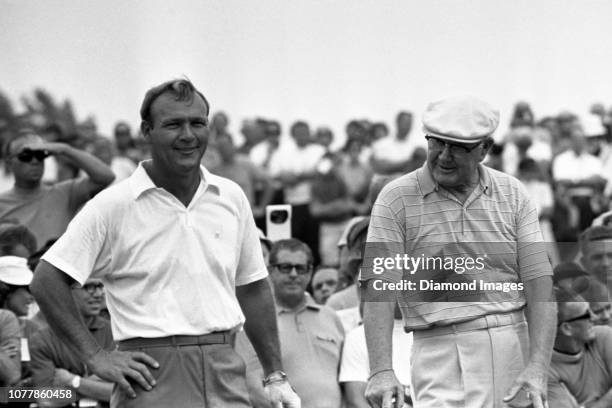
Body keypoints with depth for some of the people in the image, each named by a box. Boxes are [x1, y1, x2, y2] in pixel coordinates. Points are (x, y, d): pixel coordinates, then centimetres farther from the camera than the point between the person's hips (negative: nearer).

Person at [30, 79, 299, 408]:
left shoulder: (231, 198, 12)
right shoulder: (114, 205, -2)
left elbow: (253, 290, 19)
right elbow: (46, 281, -3)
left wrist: (275, 376, 16)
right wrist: (95, 357, -7)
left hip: (225, 371, 4)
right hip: (153, 374, -4)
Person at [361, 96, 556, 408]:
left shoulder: (513, 195, 8)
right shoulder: (396, 198, 0)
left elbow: (539, 282, 2)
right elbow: (379, 288, -7)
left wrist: (537, 366, -12)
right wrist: (381, 370, -20)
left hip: (513, 347, 3)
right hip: (441, 350, -3)